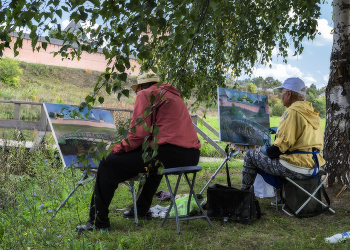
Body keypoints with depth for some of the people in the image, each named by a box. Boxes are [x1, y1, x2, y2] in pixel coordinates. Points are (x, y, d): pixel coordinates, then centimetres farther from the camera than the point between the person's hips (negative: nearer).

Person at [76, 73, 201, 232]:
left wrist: (118, 148, 4)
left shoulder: (146, 94, 3)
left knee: (108, 165, -1)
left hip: (170, 152, -9)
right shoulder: (173, 96, 29)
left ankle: (98, 222, 2)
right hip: (191, 156, 9)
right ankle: (141, 211, 47)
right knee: (155, 161, 42)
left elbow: (139, 132, -10)